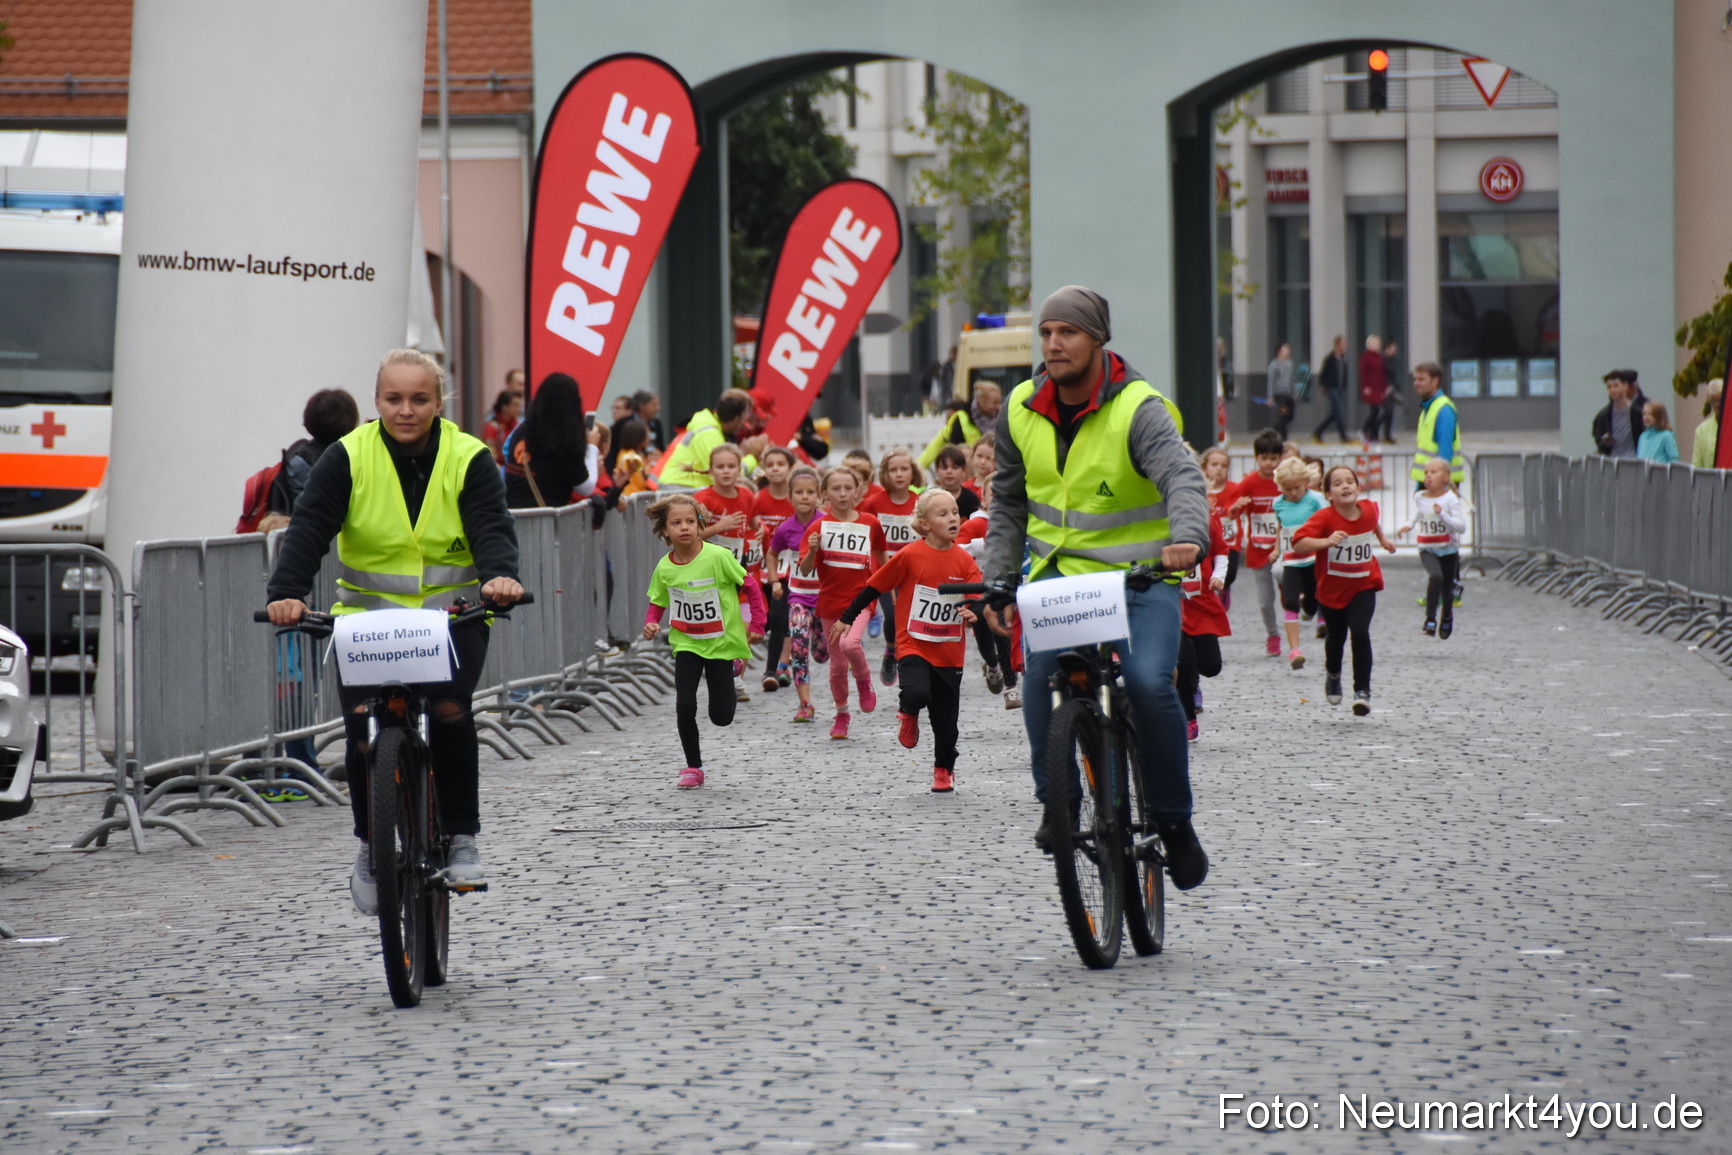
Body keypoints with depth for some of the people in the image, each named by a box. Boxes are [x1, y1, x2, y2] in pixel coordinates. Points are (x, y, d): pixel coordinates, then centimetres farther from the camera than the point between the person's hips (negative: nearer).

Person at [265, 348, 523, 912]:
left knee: (450, 710, -25)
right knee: (363, 725, -16)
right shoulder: (348, 458, -3)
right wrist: (286, 592, -30)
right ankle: (370, 846, 8)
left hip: (453, 614, 0)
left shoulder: (469, 459, -2)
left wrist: (500, 575, -36)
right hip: (369, 614, 1)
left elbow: (492, 527, -13)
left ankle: (461, 839, -7)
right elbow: (309, 528, -12)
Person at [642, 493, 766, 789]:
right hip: (687, 644, 2)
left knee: (721, 717, 3)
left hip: (722, 642, -2)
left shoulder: (717, 557, -17)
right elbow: (657, 603, 7)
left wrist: (756, 625, -7)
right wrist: (651, 624, -14)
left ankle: (735, 666, 37)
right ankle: (693, 767, 4)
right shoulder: (664, 568, -7)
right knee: (685, 705, -15)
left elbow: (750, 587, -7)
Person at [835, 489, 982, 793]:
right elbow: (873, 587, 0)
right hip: (913, 646, -3)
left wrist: (973, 613, -27)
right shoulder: (910, 556, -9)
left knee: (946, 718, 9)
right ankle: (908, 713, 8)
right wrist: (846, 619, 4)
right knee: (918, 693, -29)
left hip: (949, 651, 3)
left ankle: (944, 769, 33)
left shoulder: (964, 561, -1)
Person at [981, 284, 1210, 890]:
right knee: (1041, 670, -23)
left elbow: (1182, 475, -30)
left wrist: (1187, 536, -50)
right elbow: (1008, 501, 16)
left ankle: (1173, 818, -4)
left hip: (1141, 576, -3)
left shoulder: (1138, 408, -13)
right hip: (1060, 573, 4)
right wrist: (1000, 578, 7)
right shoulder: (1021, 409, 3)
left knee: (1149, 682, -24)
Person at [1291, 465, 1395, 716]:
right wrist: (1327, 541, -45)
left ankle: (1362, 691, -11)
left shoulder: (1368, 509, -9)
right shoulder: (1324, 517, -22)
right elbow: (1298, 544, -33)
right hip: (1332, 589, -1)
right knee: (1336, 637, 17)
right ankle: (1332, 674, 50)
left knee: (1360, 632, -19)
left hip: (1363, 586, 1)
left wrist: (1382, 539, 29)